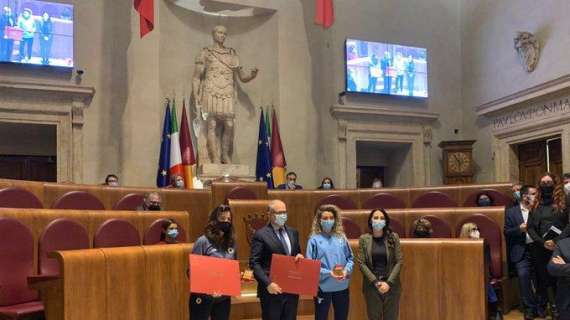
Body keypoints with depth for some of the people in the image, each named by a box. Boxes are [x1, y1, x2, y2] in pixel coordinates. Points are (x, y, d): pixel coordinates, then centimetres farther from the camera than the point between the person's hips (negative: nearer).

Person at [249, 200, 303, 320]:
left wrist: (299, 256, -3)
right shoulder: (261, 235, -7)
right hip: (272, 289, -5)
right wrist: (268, 283, -20)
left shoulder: (293, 232, 11)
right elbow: (254, 263, -11)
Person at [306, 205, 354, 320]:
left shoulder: (341, 237, 6)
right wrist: (328, 273, -19)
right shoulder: (314, 239, -6)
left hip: (342, 287, 4)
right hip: (323, 287, -3)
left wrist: (346, 270, -11)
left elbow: (350, 258, 9)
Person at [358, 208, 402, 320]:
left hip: (391, 285, 0)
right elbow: (361, 263, -4)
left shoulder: (393, 237, 0)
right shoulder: (364, 239, -1)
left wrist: (389, 282, -11)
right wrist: (375, 282, -12)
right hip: (371, 285, 0)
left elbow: (399, 261, -2)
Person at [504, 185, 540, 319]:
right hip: (521, 252, -2)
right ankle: (530, 308, 5)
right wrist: (519, 229, -17)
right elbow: (506, 232, -1)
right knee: (523, 278, -9)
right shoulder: (511, 212, 2)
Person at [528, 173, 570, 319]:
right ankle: (541, 307, 15)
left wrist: (556, 241, -16)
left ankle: (558, 308, 7)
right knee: (542, 278, 7)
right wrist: (542, 242, -9)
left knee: (558, 278, -2)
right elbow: (530, 227, 5)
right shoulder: (536, 205, 11)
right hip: (540, 249, 2)